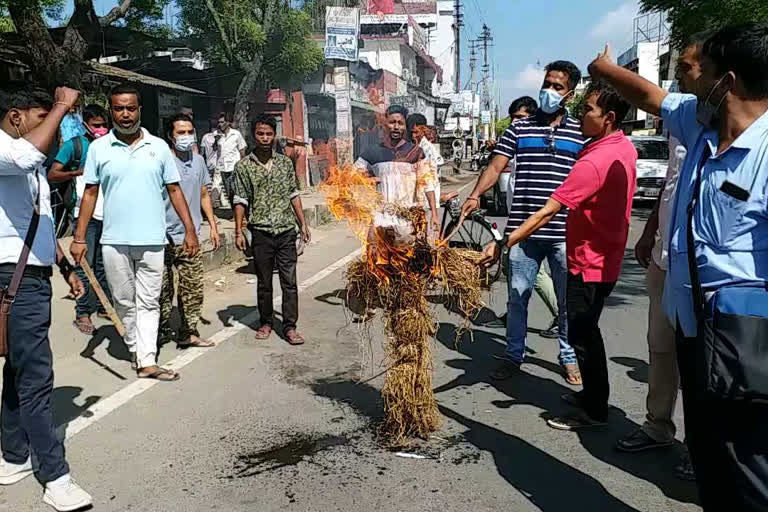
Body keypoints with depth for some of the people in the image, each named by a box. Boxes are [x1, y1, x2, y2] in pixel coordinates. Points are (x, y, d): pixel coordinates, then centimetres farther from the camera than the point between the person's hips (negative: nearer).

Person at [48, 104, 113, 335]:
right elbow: (52, 175, -6)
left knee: (104, 264, 11)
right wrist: (78, 172, -22)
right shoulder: (74, 145, -2)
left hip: (108, 215, 5)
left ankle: (103, 305, 21)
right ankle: (82, 313, 2)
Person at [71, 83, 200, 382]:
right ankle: (135, 349, 26)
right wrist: (79, 237, 0)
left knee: (149, 302, 2)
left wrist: (190, 230, 0)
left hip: (152, 240, 0)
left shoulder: (159, 147, 5)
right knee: (124, 301, 11)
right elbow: (90, 193, 5)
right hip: (114, 241, 0)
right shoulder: (98, 148, 3)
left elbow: (174, 190, 6)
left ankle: (147, 361, 3)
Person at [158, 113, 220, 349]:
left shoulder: (198, 160, 11)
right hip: (164, 236, -5)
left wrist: (213, 225, 15)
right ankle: (163, 331, 19)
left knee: (193, 287, 6)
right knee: (163, 288, 4)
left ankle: (188, 333, 15)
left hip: (190, 236, 5)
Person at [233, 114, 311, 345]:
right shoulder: (243, 166, 1)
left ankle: (289, 326, 8)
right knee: (264, 282, 9)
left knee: (289, 281, 1)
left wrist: (303, 224, 9)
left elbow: (294, 195, 12)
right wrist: (238, 232, -4)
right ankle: (266, 322, 25)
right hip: (261, 233, -1)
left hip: (287, 231, 1)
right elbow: (240, 201, 0)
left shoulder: (285, 162, 8)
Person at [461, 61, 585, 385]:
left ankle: (569, 357, 30)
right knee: (517, 297, 10)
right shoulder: (519, 129, 6)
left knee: (568, 300, 12)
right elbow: (496, 166, -2)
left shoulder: (580, 133, 5)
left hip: (565, 233, 0)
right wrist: (475, 195, -19)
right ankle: (513, 355, 26)